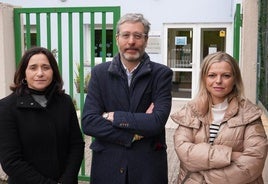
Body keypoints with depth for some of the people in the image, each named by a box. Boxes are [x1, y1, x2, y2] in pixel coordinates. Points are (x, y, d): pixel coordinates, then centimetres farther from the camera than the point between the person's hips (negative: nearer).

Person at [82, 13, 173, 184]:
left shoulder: (162, 74, -4)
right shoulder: (100, 73, -1)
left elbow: (158, 121, -17)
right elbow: (88, 122, -10)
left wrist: (113, 116, -14)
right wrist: (134, 134, -15)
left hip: (148, 165, -1)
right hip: (107, 164, 1)